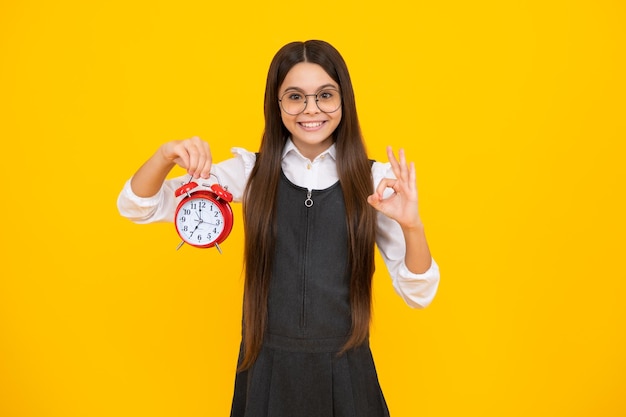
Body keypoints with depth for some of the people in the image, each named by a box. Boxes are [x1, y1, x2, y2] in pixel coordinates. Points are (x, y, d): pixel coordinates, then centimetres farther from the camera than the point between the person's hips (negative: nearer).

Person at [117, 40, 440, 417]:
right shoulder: (251, 172, -4)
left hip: (344, 372, -1)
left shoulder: (375, 181, -7)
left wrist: (412, 226, -25)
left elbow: (418, 295, -6)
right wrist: (167, 155, -24)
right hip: (267, 368, 2)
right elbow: (136, 208, -4)